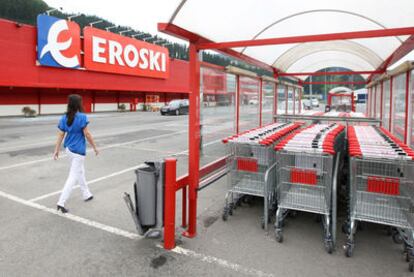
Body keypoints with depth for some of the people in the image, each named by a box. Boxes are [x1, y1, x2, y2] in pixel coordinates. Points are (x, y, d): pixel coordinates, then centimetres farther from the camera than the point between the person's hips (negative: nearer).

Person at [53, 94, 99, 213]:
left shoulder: (64, 118, 2)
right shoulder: (82, 117, -16)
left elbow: (60, 135, 2)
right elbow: (87, 134, -15)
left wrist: (56, 150, 7)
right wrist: (95, 147, -5)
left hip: (68, 149, 7)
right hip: (78, 150, -7)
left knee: (80, 172, 22)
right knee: (73, 177, -1)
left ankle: (86, 195, 35)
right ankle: (61, 202, -3)